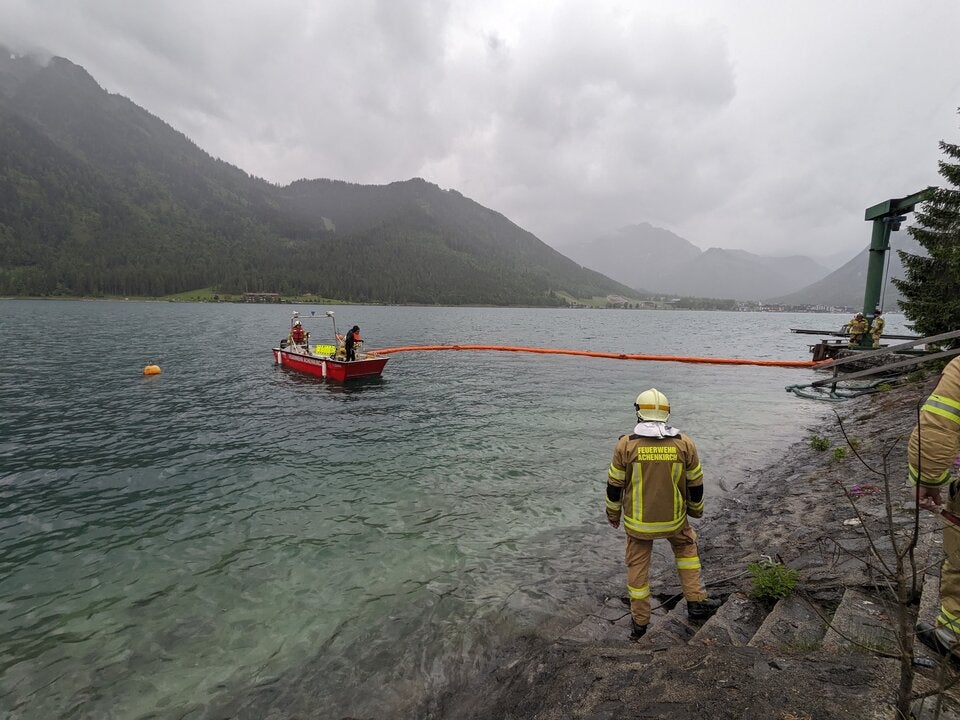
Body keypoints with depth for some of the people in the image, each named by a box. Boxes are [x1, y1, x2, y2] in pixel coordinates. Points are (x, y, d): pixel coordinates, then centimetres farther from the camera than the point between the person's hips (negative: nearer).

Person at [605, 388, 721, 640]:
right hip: (674, 518, 1)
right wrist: (696, 509, 21)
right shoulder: (684, 444, -10)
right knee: (686, 549, 29)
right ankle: (696, 602, 30)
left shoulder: (626, 444, -14)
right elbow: (696, 484, 1)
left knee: (638, 566, 15)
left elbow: (614, 485, -6)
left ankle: (640, 622, 25)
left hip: (638, 520, -1)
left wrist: (613, 514, 10)